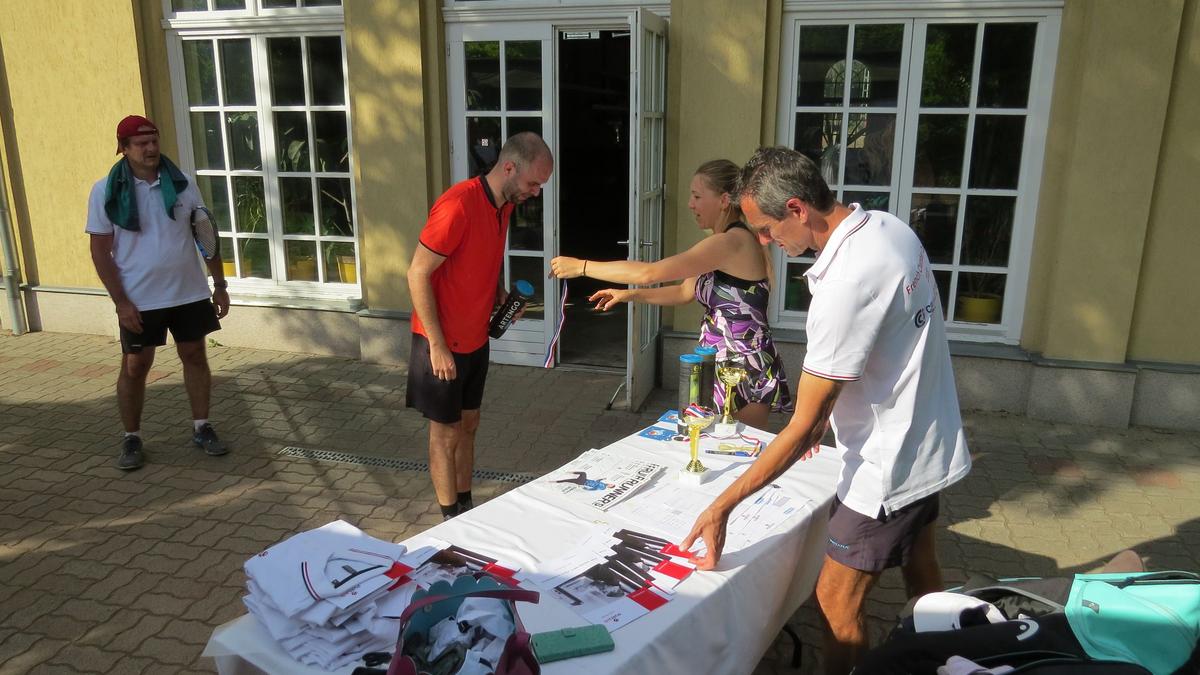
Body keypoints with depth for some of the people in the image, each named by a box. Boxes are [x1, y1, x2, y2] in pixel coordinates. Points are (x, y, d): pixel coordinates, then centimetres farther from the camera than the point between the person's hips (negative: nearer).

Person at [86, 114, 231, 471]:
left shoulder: (182, 183, 0)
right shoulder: (106, 191, -6)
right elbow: (101, 251, -6)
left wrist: (220, 286, 3)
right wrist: (121, 301, -12)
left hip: (189, 292, 2)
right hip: (139, 299, -2)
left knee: (194, 356, 10)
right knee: (135, 365, 7)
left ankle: (201, 428, 24)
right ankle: (131, 438, 21)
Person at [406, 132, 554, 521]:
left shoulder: (504, 205, 3)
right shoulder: (458, 205, -24)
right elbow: (418, 274, -22)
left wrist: (500, 294, 2)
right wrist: (437, 345, -21)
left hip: (476, 340, 8)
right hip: (443, 344, -8)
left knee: (468, 425, 17)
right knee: (446, 433, 5)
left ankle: (465, 509, 31)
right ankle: (451, 522, 20)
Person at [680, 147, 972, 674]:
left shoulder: (844, 285, -32)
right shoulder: (891, 227, -4)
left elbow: (802, 430, -27)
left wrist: (722, 506, -21)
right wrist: (824, 413, 13)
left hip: (888, 468, -9)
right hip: (928, 443, 9)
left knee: (836, 602, 5)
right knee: (922, 579, 26)